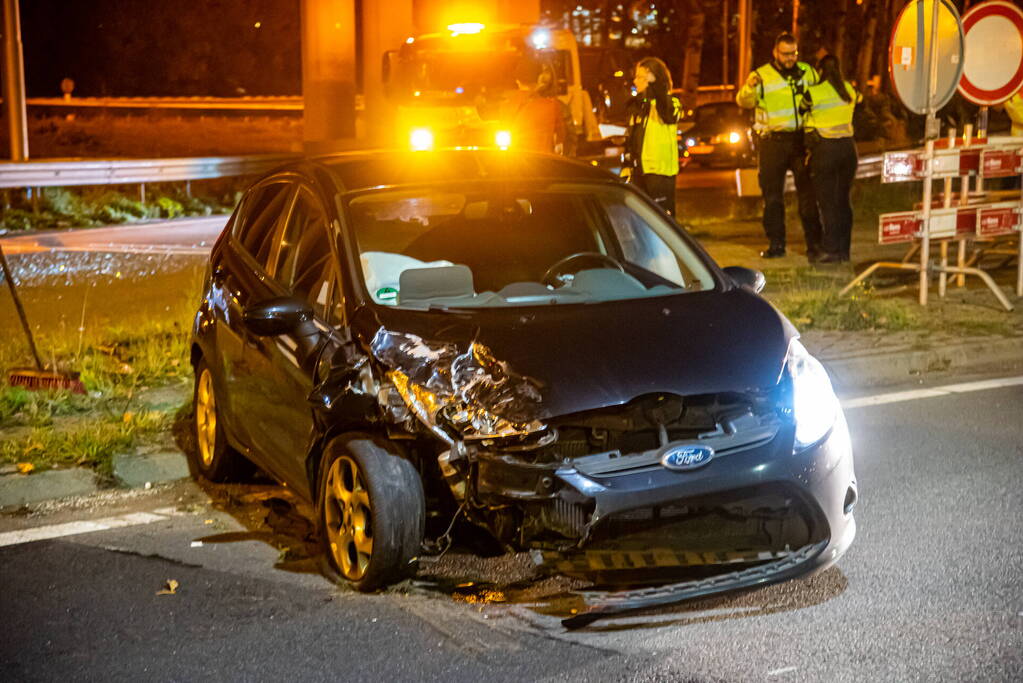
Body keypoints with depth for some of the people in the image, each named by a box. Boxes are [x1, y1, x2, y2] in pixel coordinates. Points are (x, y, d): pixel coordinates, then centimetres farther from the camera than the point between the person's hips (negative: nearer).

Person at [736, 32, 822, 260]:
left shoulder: (808, 72, 9)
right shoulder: (762, 76, -1)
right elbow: (743, 101, -14)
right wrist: (749, 87, -35)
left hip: (802, 139, 1)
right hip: (772, 142, -1)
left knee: (808, 192, 1)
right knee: (772, 195, 5)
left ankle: (814, 243, 7)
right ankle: (776, 243, 14)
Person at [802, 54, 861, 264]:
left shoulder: (814, 93, -9)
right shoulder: (849, 90, 5)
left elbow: (800, 109, 5)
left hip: (824, 150, -5)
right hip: (848, 147, 5)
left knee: (827, 201, 1)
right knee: (843, 200, 12)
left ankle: (832, 250, -1)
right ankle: (844, 250, 15)